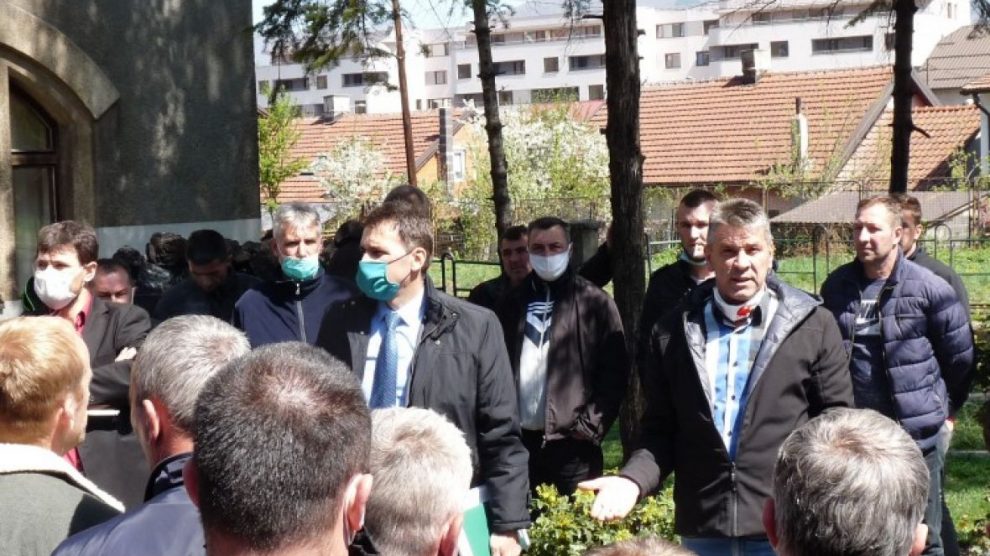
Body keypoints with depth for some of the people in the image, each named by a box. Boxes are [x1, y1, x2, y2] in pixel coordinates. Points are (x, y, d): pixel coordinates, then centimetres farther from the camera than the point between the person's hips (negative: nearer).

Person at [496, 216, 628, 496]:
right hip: (519, 440, 4)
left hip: (572, 443, -4)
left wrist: (591, 426, -9)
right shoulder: (513, 302, 11)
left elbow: (615, 371, -3)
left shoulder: (594, 302, 0)